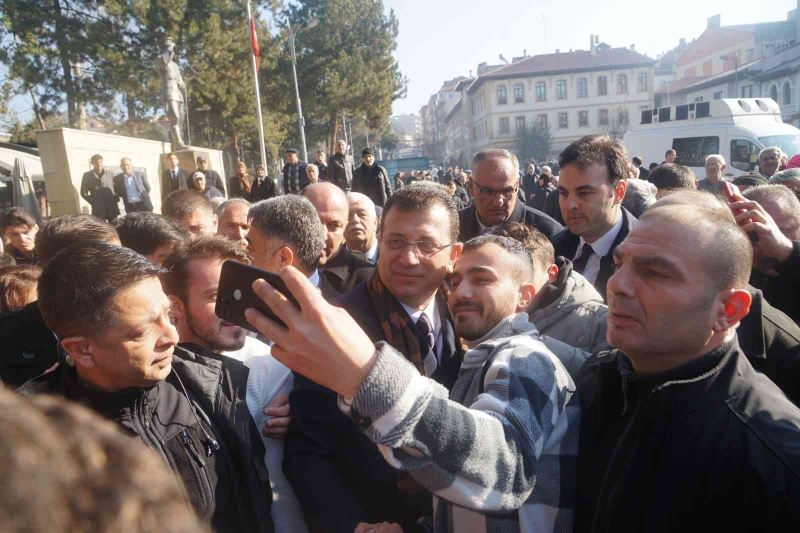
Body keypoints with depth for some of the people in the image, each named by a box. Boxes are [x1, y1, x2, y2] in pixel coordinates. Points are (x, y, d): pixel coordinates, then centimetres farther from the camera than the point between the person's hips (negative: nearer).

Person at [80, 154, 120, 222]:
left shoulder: (109, 174, 11)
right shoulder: (87, 175, 6)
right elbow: (83, 192, 8)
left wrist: (115, 198, 1)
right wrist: (93, 202, -2)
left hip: (112, 207, 2)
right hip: (98, 209, -2)